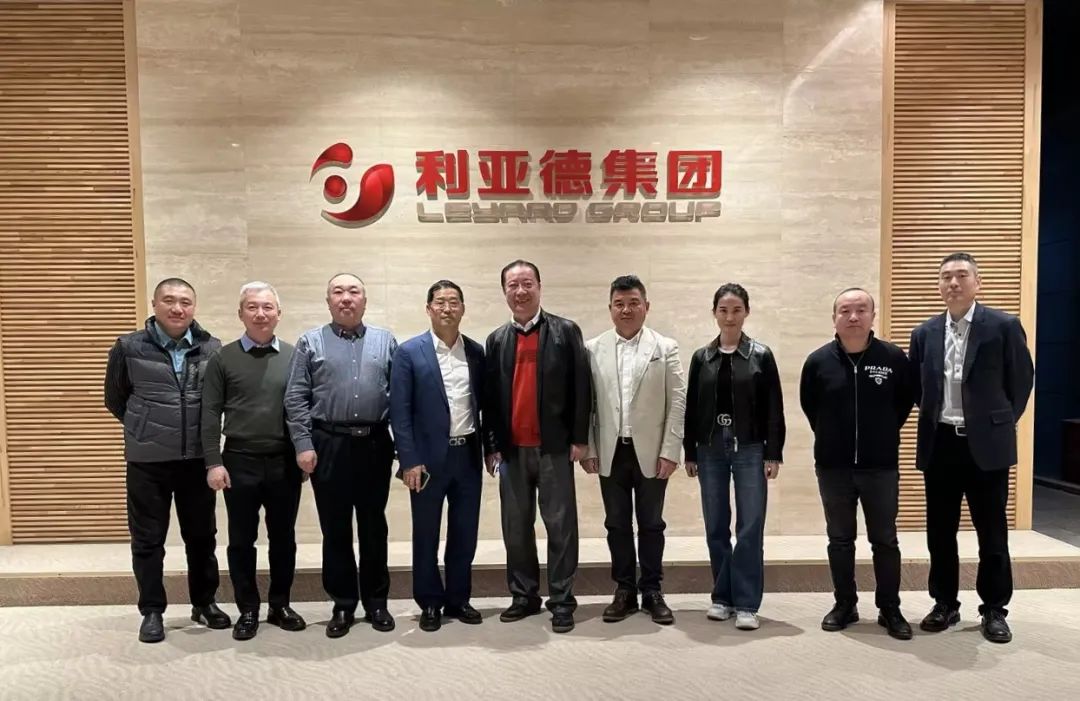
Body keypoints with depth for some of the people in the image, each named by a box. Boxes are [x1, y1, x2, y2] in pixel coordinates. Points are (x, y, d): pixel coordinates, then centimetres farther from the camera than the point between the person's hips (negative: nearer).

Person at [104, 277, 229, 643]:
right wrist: (146, 429, 13)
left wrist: (203, 432, 8)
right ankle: (151, 611, 24)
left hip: (198, 458, 1)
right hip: (147, 461, -1)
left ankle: (204, 603, 29)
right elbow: (115, 400, 9)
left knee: (202, 536, 13)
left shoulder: (212, 348, -2)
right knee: (147, 539, 8)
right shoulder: (129, 347, -4)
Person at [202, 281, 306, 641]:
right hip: (240, 462, -1)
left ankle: (280, 605, 27)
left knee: (283, 538, 11)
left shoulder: (293, 356, 3)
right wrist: (213, 462, -7)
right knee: (241, 541, 9)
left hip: (284, 462, 1)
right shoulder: (223, 358, 0)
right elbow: (211, 413, -1)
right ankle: (248, 610, 23)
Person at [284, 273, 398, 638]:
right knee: (335, 529, 7)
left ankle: (376, 602, 23)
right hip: (328, 444, -1)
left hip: (375, 444, 1)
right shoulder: (310, 342, 4)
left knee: (374, 527, 10)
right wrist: (303, 445, -8)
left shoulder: (385, 341, 8)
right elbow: (296, 398, -1)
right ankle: (343, 604, 20)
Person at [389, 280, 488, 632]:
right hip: (429, 456, -3)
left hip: (468, 454, 3)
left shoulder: (477, 352, 5)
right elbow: (400, 411, -8)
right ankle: (430, 603, 24)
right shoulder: (409, 352, -5)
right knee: (426, 535, 9)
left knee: (465, 533, 11)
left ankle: (458, 599, 27)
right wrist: (409, 461, -13)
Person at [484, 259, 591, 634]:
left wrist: (579, 439, -7)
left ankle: (562, 600, 13)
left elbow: (581, 388, -3)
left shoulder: (566, 332, 0)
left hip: (554, 446, -3)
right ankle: (524, 595, 24)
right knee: (516, 527, 11)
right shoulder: (496, 339, 10)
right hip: (511, 449, 3)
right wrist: (491, 446, 4)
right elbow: (489, 396, 8)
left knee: (560, 525, 3)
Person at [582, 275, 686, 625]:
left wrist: (670, 451, -8)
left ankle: (652, 592, 21)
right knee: (617, 525, 10)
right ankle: (624, 590, 22)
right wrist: (588, 449, -2)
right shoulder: (593, 349, 3)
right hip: (611, 452, 1)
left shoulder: (666, 348, 1)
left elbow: (678, 402, -2)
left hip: (650, 452, -1)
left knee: (651, 524, 8)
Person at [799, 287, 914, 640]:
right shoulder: (818, 361, -4)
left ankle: (890, 609, 21)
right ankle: (844, 605, 24)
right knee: (840, 540, 11)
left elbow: (906, 400, 9)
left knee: (885, 540, 8)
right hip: (833, 467, 1)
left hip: (881, 466, -1)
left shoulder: (894, 357, -6)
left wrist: (884, 433, 8)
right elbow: (808, 405, 11)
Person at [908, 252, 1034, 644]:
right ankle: (945, 605, 24)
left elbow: (1022, 380, 2)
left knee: (992, 533, 7)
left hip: (986, 445, -3)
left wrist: (1001, 423, 3)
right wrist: (934, 417, 9)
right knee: (940, 532, 10)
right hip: (939, 444, 3)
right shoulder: (924, 333, 5)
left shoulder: (1004, 326, -4)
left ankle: (994, 610, 21)